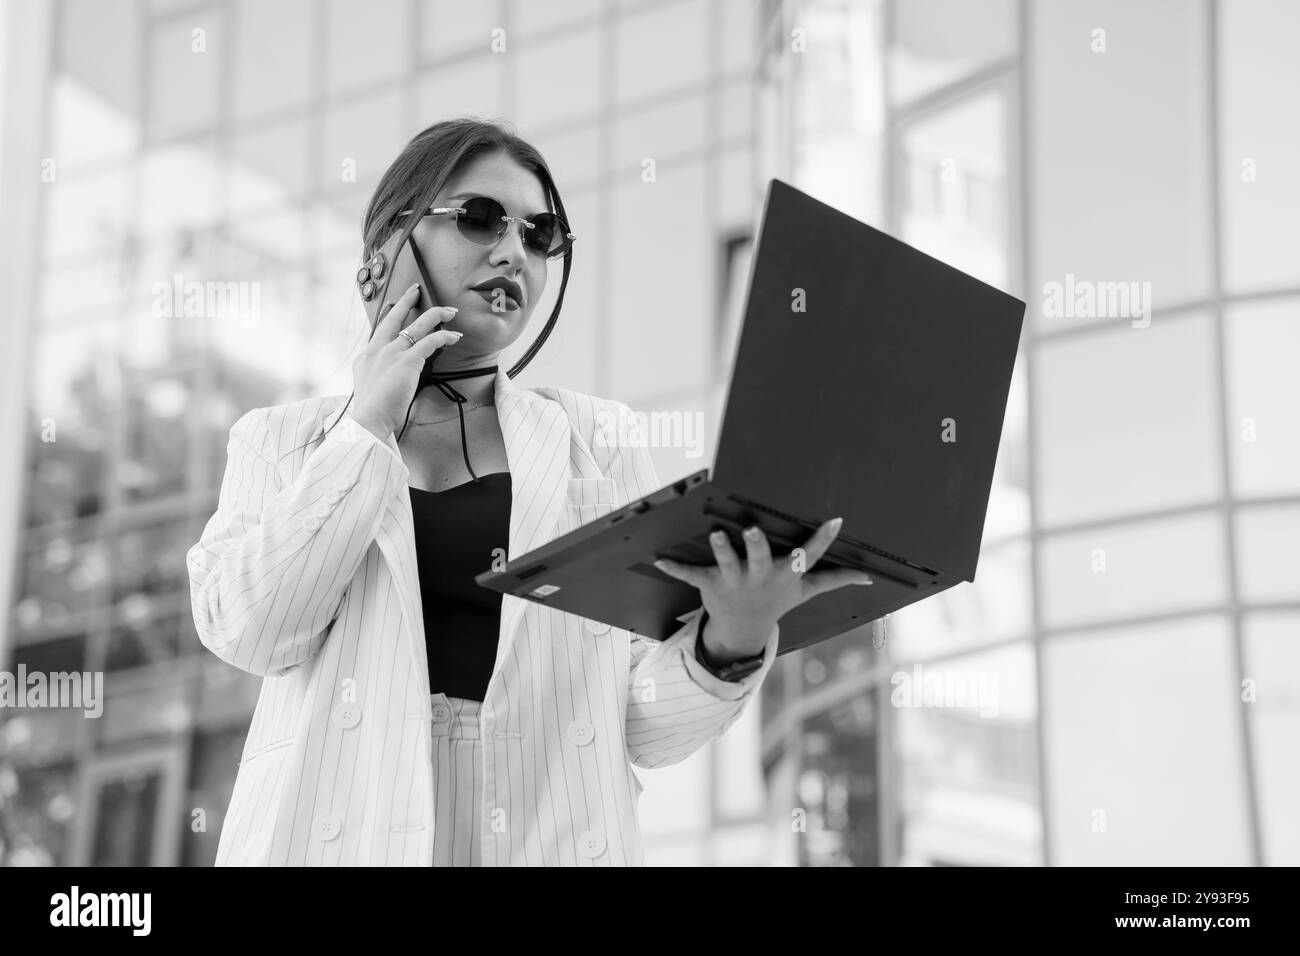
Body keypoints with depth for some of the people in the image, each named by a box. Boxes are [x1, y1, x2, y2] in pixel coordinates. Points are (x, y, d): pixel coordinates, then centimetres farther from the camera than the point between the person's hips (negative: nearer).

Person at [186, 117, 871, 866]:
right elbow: (248, 629, -7)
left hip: (555, 839, 1)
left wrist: (732, 642, -16)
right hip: (339, 832, 0)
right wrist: (368, 427, -2)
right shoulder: (281, 439, 11)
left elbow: (646, 724, 4)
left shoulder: (600, 438, 10)